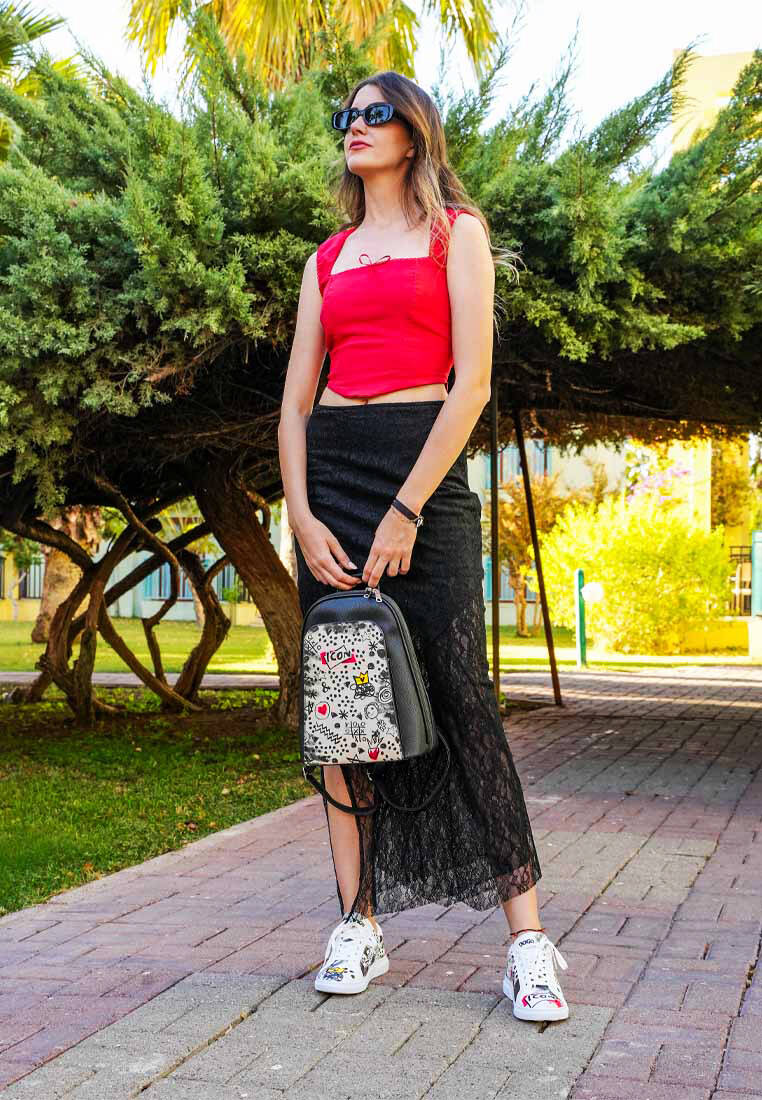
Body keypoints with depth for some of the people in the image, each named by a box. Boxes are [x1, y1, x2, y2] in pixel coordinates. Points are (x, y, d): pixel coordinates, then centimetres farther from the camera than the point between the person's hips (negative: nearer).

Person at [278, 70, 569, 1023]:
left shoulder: (455, 231, 6)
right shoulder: (327, 259, 19)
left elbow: (472, 382, -6)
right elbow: (296, 399, 13)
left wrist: (406, 512, -13)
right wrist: (303, 516, -3)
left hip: (423, 469, -5)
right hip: (328, 468, 5)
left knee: (459, 697, -10)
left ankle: (528, 941, -5)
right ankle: (358, 921, 9)